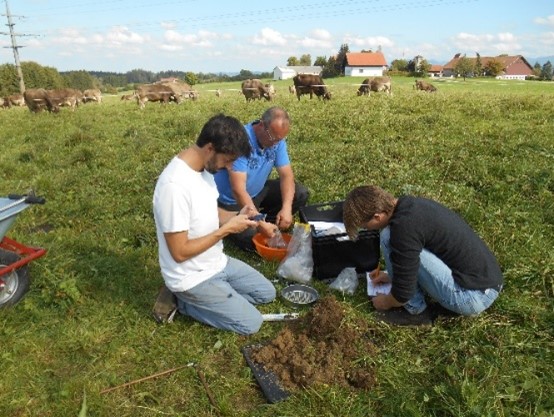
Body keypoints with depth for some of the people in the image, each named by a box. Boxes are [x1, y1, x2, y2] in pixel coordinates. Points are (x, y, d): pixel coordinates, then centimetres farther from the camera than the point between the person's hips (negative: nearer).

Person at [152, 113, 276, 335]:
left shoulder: (203, 167, -3)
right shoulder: (174, 186, -32)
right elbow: (180, 252, -27)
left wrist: (236, 216, -7)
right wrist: (226, 229, -23)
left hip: (217, 263, 9)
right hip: (192, 278, -9)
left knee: (266, 293, 16)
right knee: (250, 323, -5)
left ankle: (198, 298, 16)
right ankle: (186, 300, 6)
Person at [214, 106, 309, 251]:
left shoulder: (278, 140, -10)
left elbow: (286, 174, -10)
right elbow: (238, 190, -34)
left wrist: (286, 208, -27)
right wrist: (260, 223, -37)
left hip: (258, 191, 6)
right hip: (232, 200, -6)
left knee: (300, 193, -6)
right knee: (253, 239, -23)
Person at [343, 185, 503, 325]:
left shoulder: (403, 226, -23)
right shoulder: (411, 203, 6)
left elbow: (403, 292, -16)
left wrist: (386, 302, 5)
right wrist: (392, 275, 32)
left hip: (473, 296, -9)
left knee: (388, 237, -14)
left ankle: (415, 310, 1)